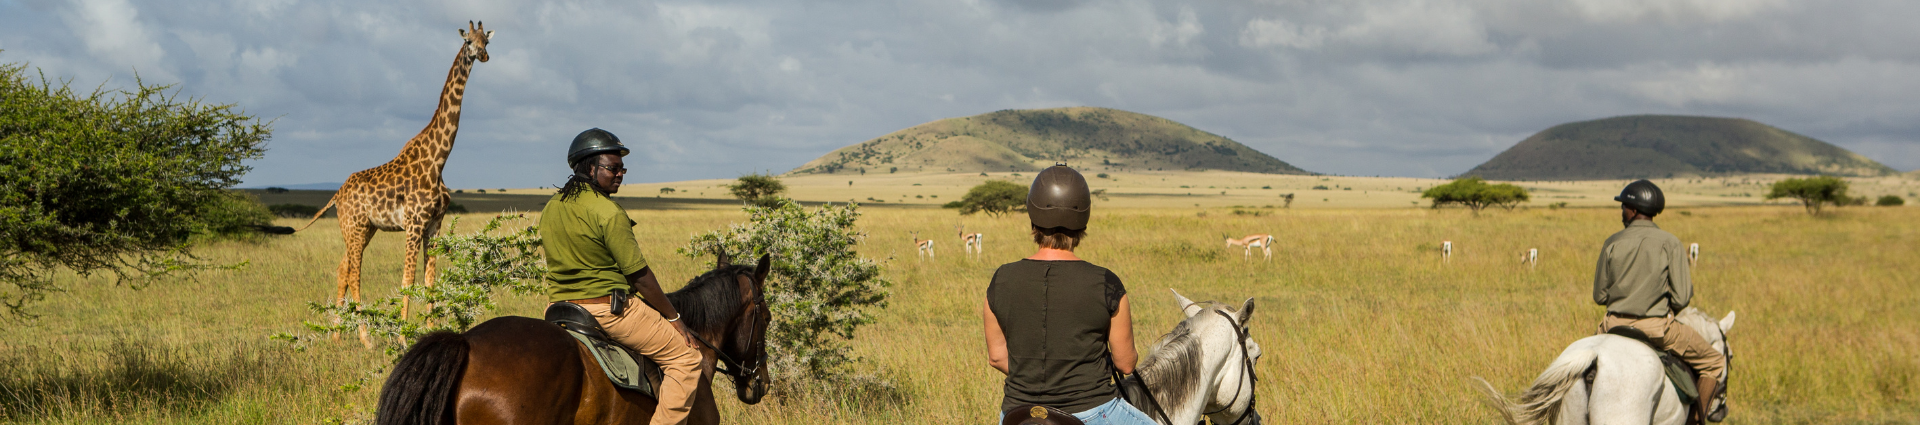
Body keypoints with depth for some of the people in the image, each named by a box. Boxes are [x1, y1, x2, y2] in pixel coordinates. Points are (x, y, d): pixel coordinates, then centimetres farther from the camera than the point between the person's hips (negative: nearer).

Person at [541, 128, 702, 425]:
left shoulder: (550, 209, 6)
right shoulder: (608, 213, -18)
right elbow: (639, 275, -15)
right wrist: (673, 317, -4)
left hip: (559, 310, 8)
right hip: (608, 308, -8)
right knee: (685, 359, 1)